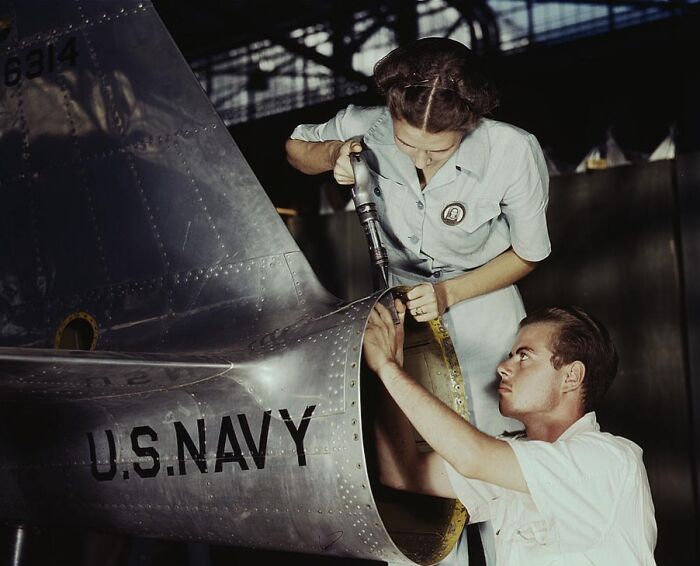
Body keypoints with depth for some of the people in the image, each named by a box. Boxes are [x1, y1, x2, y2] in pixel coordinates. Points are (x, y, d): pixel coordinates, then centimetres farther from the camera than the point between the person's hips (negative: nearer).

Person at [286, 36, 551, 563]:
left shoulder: (514, 153, -30)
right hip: (402, 296, 2)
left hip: (481, 298, -1)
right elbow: (296, 146, -2)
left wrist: (449, 293, -22)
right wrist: (331, 155, -25)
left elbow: (526, 254, -12)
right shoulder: (365, 128, -26)